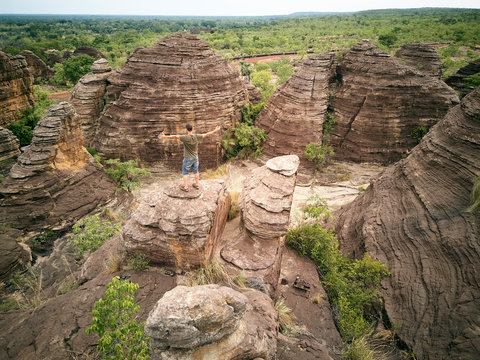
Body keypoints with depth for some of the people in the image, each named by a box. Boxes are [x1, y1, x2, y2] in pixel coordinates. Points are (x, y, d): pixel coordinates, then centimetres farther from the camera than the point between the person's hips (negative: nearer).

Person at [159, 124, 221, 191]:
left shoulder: (185, 137, -22)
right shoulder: (196, 136, -10)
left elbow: (175, 136, -28)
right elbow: (206, 134, -1)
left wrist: (165, 136, -30)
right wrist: (215, 130, 10)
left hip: (187, 158, -4)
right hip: (195, 157, 4)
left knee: (185, 172, 9)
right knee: (196, 171, 18)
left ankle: (186, 187, 12)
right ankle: (197, 184, 29)